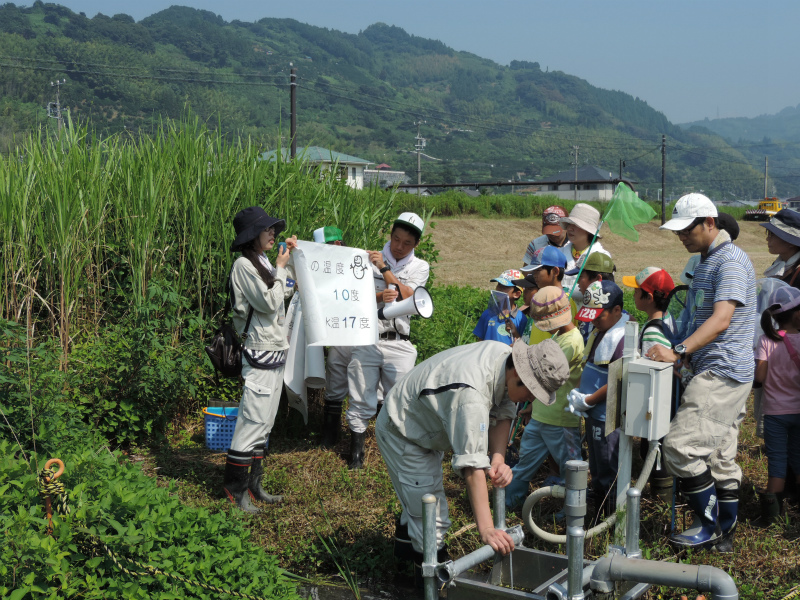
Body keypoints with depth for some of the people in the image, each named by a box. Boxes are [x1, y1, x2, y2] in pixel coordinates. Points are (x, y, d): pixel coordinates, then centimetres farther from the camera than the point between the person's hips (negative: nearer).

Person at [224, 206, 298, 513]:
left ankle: (253, 485, 20)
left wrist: (293, 256, 18)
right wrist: (280, 267, -9)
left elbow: (287, 292, 24)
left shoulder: (263, 262, 14)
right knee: (253, 422, -7)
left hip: (276, 352, 10)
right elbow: (270, 303, -18)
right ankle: (235, 490, 2)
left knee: (263, 425, 13)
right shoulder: (244, 265, -13)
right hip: (260, 353, -9)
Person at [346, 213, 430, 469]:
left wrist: (384, 268, -12)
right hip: (366, 339, 0)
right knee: (361, 402, 4)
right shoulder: (370, 259, 6)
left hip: (398, 344, 0)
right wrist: (380, 297, -23)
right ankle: (356, 451, 17)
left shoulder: (420, 267, 8)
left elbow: (406, 297, -8)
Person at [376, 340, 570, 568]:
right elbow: (472, 466, -45)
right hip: (401, 432, -10)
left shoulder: (505, 354, -17)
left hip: (428, 426, 10)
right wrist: (486, 529, -47)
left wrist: (498, 459, -26)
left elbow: (502, 416, -8)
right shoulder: (471, 395, -43)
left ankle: (406, 545, 54)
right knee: (431, 519, -8)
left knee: (420, 499, 31)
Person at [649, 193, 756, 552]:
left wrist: (679, 352, -34)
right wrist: (684, 356, 17)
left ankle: (708, 526, 0)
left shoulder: (731, 261, -14)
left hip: (724, 372, -10)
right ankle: (725, 535, 21)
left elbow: (721, 321, -26)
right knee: (721, 457, 13)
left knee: (682, 447, -13)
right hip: (714, 372, 10)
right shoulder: (707, 261, 18)